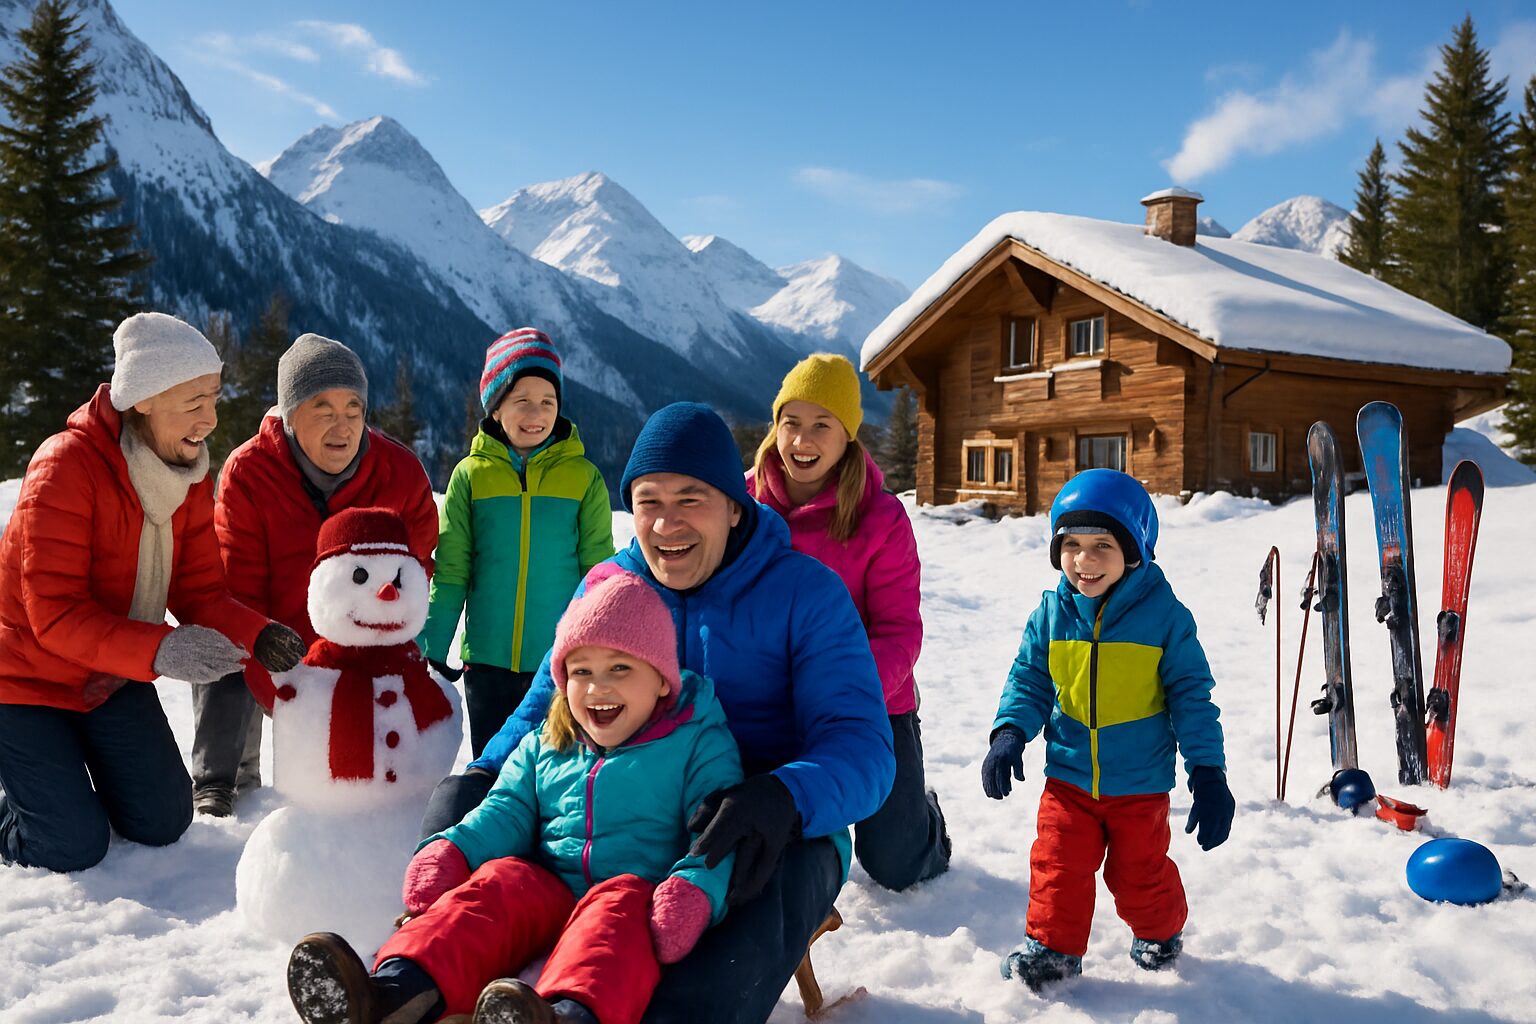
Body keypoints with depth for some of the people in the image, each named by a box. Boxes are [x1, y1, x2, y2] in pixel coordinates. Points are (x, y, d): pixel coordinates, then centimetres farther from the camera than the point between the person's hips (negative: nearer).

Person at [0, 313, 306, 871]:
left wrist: (257, 635, -25)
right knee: (75, 845, -9)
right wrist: (160, 649, -43)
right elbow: (54, 614, -29)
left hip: (114, 677, 6)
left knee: (163, 823, 8)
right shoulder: (66, 466, -27)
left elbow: (199, 591, -5)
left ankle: (76, 766, 32)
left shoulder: (190, 477, -4)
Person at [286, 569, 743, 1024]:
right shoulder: (543, 747, 17)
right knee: (496, 882, -25)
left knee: (619, 903, -37)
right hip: (549, 894, 5)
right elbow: (506, 813, 13)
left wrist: (692, 890, -30)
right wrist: (450, 852, -9)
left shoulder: (698, 746, 2)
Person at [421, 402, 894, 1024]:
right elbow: (547, 704, 12)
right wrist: (480, 776, -11)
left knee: (783, 877, -41)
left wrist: (784, 799, -40)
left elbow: (860, 746, -16)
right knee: (458, 814, -14)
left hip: (775, 833, -4)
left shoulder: (805, 592, -8)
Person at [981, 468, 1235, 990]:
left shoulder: (1164, 614, -12)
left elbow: (1191, 695, -7)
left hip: (1141, 783, -2)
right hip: (1068, 777, 2)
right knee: (1057, 865, 2)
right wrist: (1010, 732, -11)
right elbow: (1029, 678, 5)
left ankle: (1160, 930, 42)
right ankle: (1052, 945, 23)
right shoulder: (1051, 613, -5)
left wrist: (1208, 771, -10)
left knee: (1138, 873, 12)